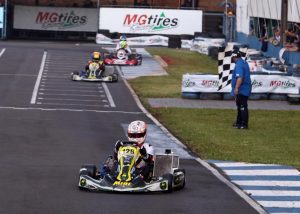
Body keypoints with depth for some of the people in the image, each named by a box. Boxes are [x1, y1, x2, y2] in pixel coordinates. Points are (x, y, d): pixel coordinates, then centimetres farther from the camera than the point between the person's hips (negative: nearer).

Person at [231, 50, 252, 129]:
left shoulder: (239, 65, -18)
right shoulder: (244, 62, 15)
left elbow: (240, 78, -29)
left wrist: (236, 88, -31)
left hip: (241, 90, -11)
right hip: (245, 89, 11)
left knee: (242, 107, -8)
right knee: (240, 107, 19)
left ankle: (244, 124, -8)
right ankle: (239, 122, 28)